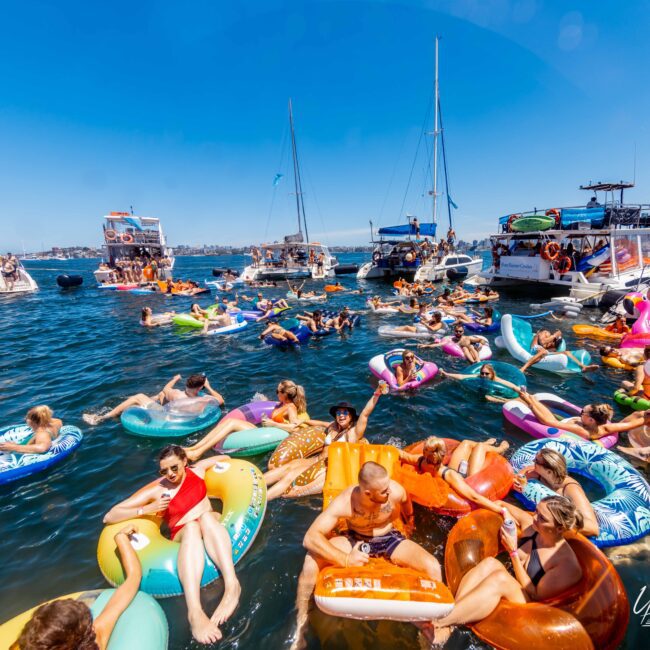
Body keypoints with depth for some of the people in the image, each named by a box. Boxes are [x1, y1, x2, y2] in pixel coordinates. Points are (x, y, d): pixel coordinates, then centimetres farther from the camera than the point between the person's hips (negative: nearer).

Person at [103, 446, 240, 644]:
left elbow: (225, 458, 21)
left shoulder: (197, 470, 6)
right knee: (192, 526, -38)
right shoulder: (155, 490, -1)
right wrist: (146, 509, -14)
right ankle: (195, 612, -59)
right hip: (184, 535, -2)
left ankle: (231, 584, -53)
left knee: (206, 516, -34)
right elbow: (109, 517, -3)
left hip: (213, 526, 2)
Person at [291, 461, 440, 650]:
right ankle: (300, 627, -5)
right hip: (355, 540, -1)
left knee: (432, 567, -22)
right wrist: (345, 559, -44)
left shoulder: (396, 491, -28)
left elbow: (406, 500, 0)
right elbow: (310, 538, -35)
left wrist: (410, 520, 21)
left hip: (389, 539, 2)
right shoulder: (344, 503, -33)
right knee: (312, 560, -27)